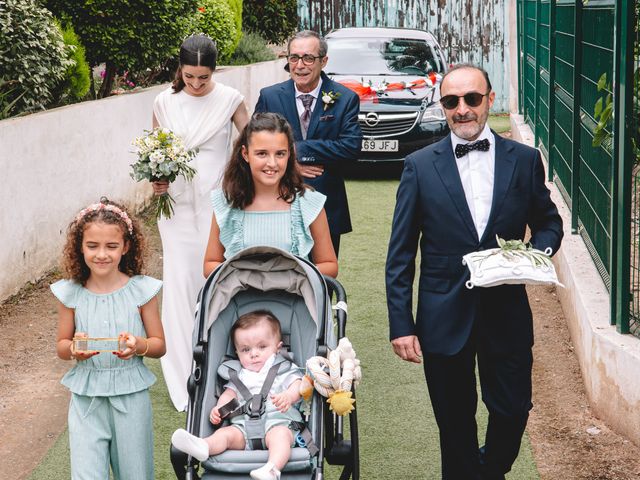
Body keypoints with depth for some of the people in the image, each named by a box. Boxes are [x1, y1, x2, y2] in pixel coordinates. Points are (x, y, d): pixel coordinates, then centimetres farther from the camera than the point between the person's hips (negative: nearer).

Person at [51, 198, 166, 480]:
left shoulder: (141, 290, -5)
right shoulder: (71, 294, -3)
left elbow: (159, 345, 2)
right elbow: (61, 346, 8)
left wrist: (137, 345, -20)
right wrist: (74, 349, -15)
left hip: (130, 395, 0)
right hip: (86, 399, 0)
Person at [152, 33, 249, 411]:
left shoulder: (229, 99, -2)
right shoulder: (165, 102, 2)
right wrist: (156, 179, -6)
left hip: (217, 203, -1)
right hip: (178, 204, 1)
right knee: (181, 284, -1)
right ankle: (185, 380, 7)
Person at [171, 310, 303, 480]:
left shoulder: (284, 370, 15)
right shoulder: (240, 376, 28)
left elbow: (297, 387, 0)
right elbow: (229, 393, 19)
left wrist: (288, 396, -24)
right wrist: (219, 408, -3)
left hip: (278, 422, -4)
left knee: (279, 434, -36)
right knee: (225, 433, -23)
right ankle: (203, 447, -52)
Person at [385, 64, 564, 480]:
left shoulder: (524, 160, 3)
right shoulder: (420, 166, 0)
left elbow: (549, 223, 14)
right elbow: (400, 255, 0)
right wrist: (401, 325, -6)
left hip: (507, 312, 1)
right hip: (444, 317, -1)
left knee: (513, 413, 8)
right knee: (455, 427, 9)